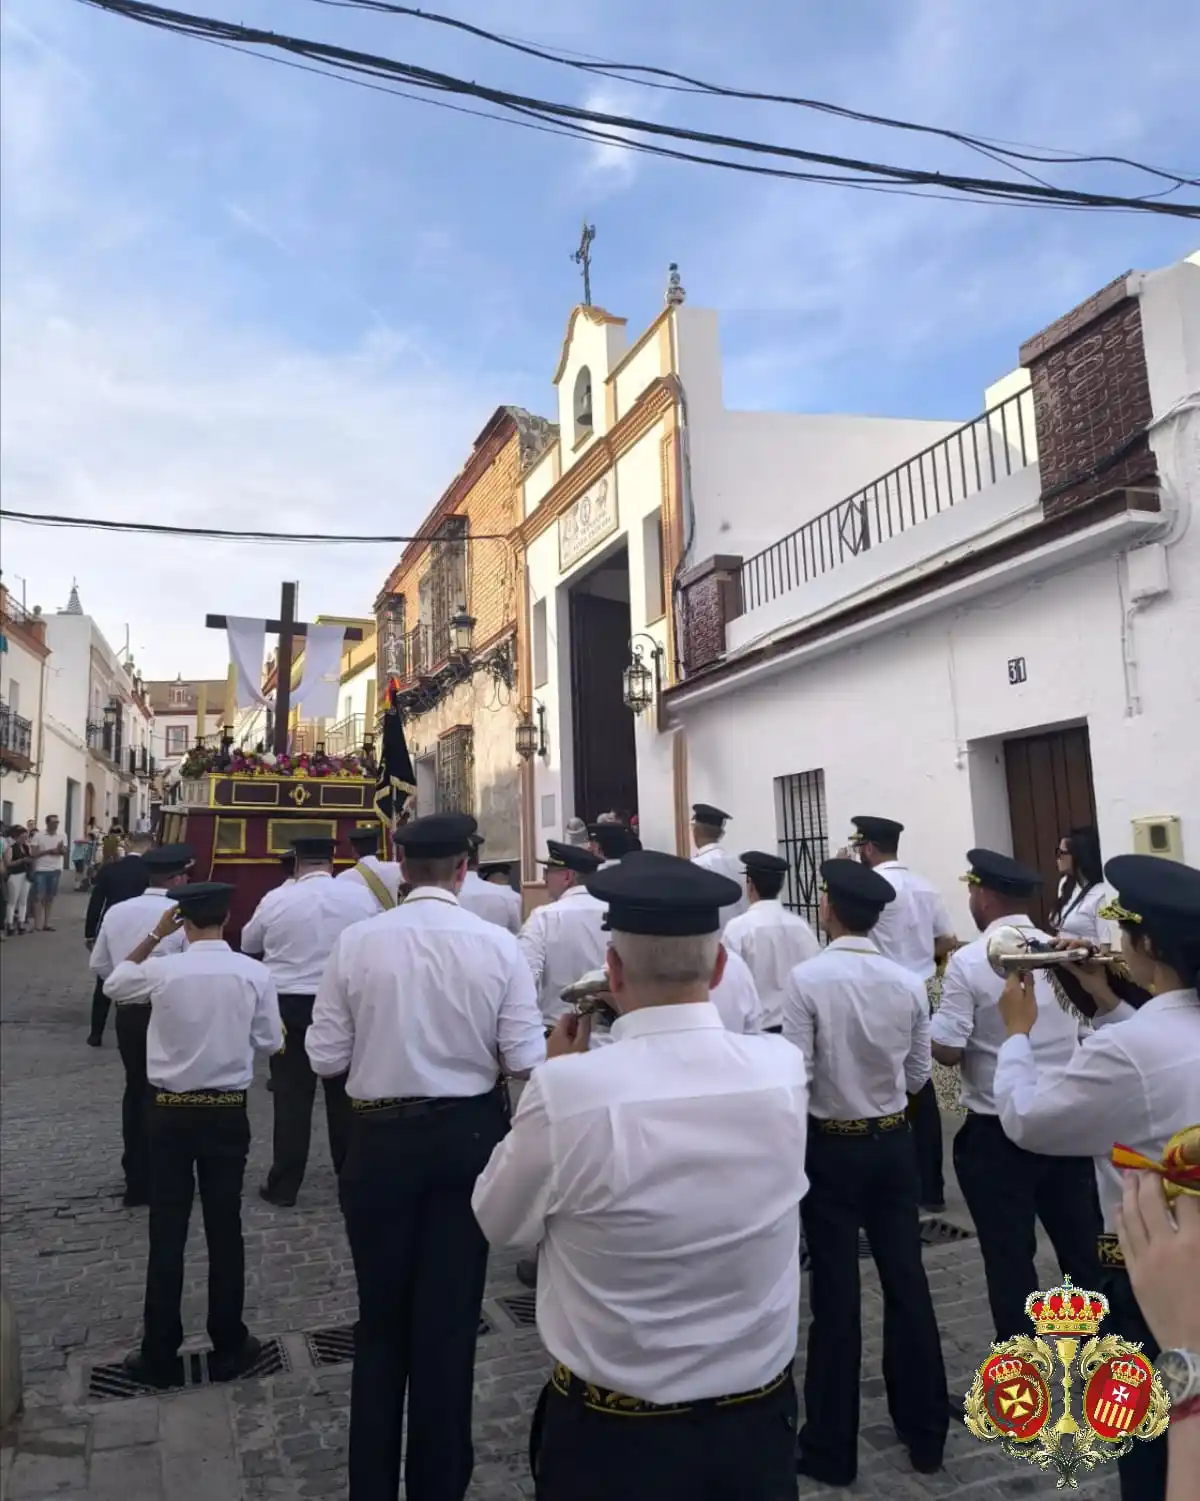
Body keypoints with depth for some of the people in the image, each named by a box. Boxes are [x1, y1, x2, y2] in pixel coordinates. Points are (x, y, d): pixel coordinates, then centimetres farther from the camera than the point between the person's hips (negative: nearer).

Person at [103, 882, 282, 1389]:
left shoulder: (162, 971, -12)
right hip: (228, 1112, 0)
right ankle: (228, 1347, 22)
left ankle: (160, 1355, 21)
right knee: (224, 1229, 11)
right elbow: (270, 1043, -2)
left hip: (170, 1111, 0)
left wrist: (153, 935, 11)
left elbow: (114, 985, 11)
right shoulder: (254, 974, -11)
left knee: (167, 1232, 10)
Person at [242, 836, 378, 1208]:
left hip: (289, 1006, -1)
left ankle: (284, 1186, 13)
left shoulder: (275, 899, -6)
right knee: (346, 1094, 13)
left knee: (292, 1096, 6)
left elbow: (248, 945, 11)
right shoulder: (362, 895, -7)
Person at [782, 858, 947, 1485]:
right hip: (895, 1143, 4)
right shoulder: (908, 982, -5)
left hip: (831, 1147, -4)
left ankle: (831, 1447, 22)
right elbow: (919, 1074, 4)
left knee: (836, 1293, 7)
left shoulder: (807, 978, -19)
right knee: (907, 1283, 16)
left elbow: (796, 1075, -19)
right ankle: (925, 1434, 31)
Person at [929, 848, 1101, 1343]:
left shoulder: (968, 961, -16)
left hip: (997, 1133, -5)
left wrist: (927, 1027, 2)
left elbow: (946, 1049, -17)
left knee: (1010, 1258, 8)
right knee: (1083, 1246, 19)